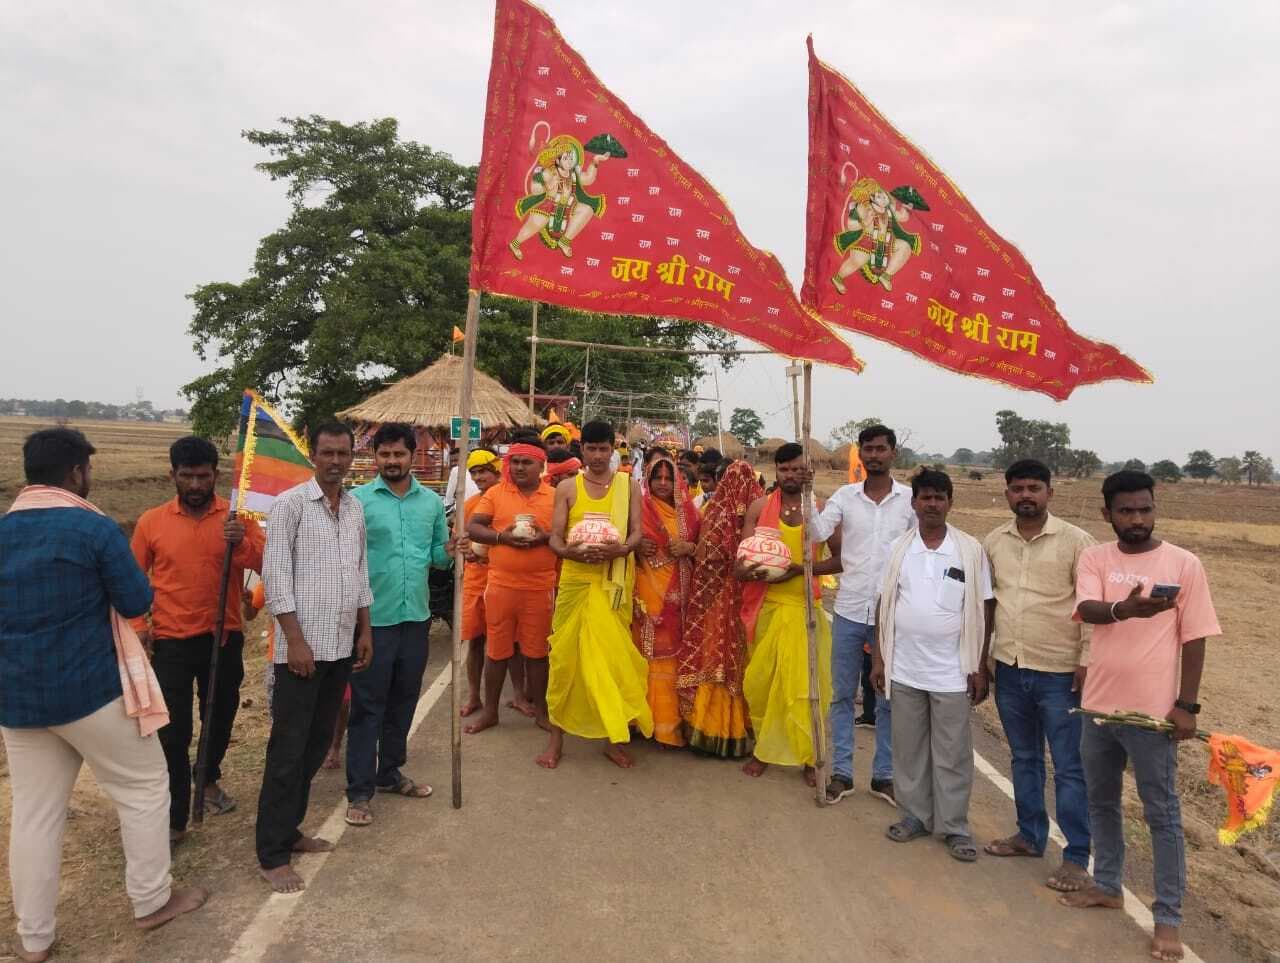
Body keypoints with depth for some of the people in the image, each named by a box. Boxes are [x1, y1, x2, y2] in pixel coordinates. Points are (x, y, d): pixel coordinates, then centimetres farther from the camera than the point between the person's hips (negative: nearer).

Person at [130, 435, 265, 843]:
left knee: (220, 718, 18)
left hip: (224, 639, 1)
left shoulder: (238, 516, -4)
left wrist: (241, 543, -33)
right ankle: (173, 818, 13)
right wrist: (137, 623, -4)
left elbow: (265, 564, -15)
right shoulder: (151, 521, -2)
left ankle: (209, 780, 44)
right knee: (172, 732, 0)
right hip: (171, 642, -1)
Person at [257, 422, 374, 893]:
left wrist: (365, 631, 13)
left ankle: (289, 829, 28)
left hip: (341, 645, 7)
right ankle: (272, 854, 10)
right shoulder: (290, 503, -9)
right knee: (288, 749, -1)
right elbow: (275, 575, -13)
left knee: (318, 743, 14)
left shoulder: (355, 508, 10)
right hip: (303, 646, -6)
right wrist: (295, 640, -16)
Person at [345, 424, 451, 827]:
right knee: (367, 706, 3)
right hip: (373, 618, -4)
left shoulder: (432, 501, 7)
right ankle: (359, 791, 14)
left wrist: (451, 550, -11)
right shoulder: (357, 500, -6)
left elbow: (438, 554, 11)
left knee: (403, 701, 16)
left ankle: (389, 773, 33)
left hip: (416, 617, 5)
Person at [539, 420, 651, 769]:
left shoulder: (629, 485, 6)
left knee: (613, 656, 3)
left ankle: (615, 738, 14)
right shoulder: (567, 488, 6)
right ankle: (557, 736, 15)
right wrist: (571, 551, -22)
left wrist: (620, 549, -22)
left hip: (614, 583, 0)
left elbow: (637, 532, 0)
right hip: (575, 580, 0)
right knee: (566, 656, 3)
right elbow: (555, 538, 1)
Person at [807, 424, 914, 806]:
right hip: (848, 611, 1)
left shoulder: (911, 499, -2)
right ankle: (841, 773, 22)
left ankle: (883, 775, 24)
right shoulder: (845, 495, 1)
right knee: (842, 695, 9)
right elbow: (817, 532, -12)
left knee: (888, 699, 10)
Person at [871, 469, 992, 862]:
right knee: (908, 748, 13)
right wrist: (878, 658, 4)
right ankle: (915, 814, 28)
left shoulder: (971, 550, -5)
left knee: (952, 754, 7)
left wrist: (980, 667, -4)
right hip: (904, 669, 2)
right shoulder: (898, 549, 2)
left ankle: (954, 827, 21)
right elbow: (886, 605, 6)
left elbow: (982, 611, -2)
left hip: (952, 672, -2)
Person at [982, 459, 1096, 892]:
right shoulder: (993, 542, 4)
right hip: (1009, 669, 5)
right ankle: (1030, 834, 33)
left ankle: (1077, 857, 16)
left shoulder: (1076, 540, -9)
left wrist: (1088, 661, -12)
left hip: (1060, 673, -4)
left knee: (1070, 768, 4)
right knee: (1023, 758, 18)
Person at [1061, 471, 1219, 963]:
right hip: (1099, 705, 4)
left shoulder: (1184, 564, -7)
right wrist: (1125, 609, -40)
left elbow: (1193, 639, -5)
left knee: (1162, 815, 6)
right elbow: (1087, 610, -19)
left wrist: (1186, 705, -8)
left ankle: (1168, 917, 17)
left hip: (1152, 711, -4)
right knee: (1101, 802, 18)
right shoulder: (1094, 558, -1)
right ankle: (1107, 886, 36)